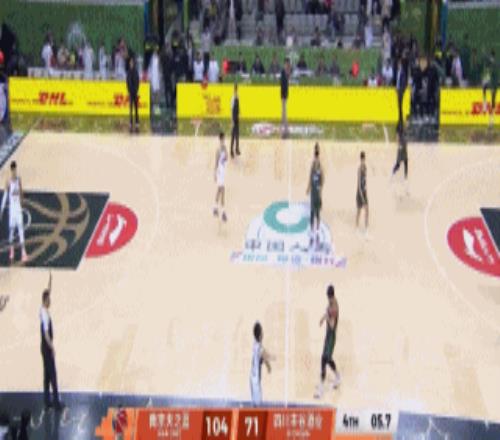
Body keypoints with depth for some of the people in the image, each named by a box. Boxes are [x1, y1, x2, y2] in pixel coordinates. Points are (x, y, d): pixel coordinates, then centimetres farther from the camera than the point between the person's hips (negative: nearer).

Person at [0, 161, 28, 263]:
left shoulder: (19, 180, 2)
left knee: (21, 228, -4)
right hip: (11, 208, -2)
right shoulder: (8, 182, -8)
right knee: (11, 228, 4)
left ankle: (23, 252, -7)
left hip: (18, 208, 2)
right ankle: (11, 251, 20)